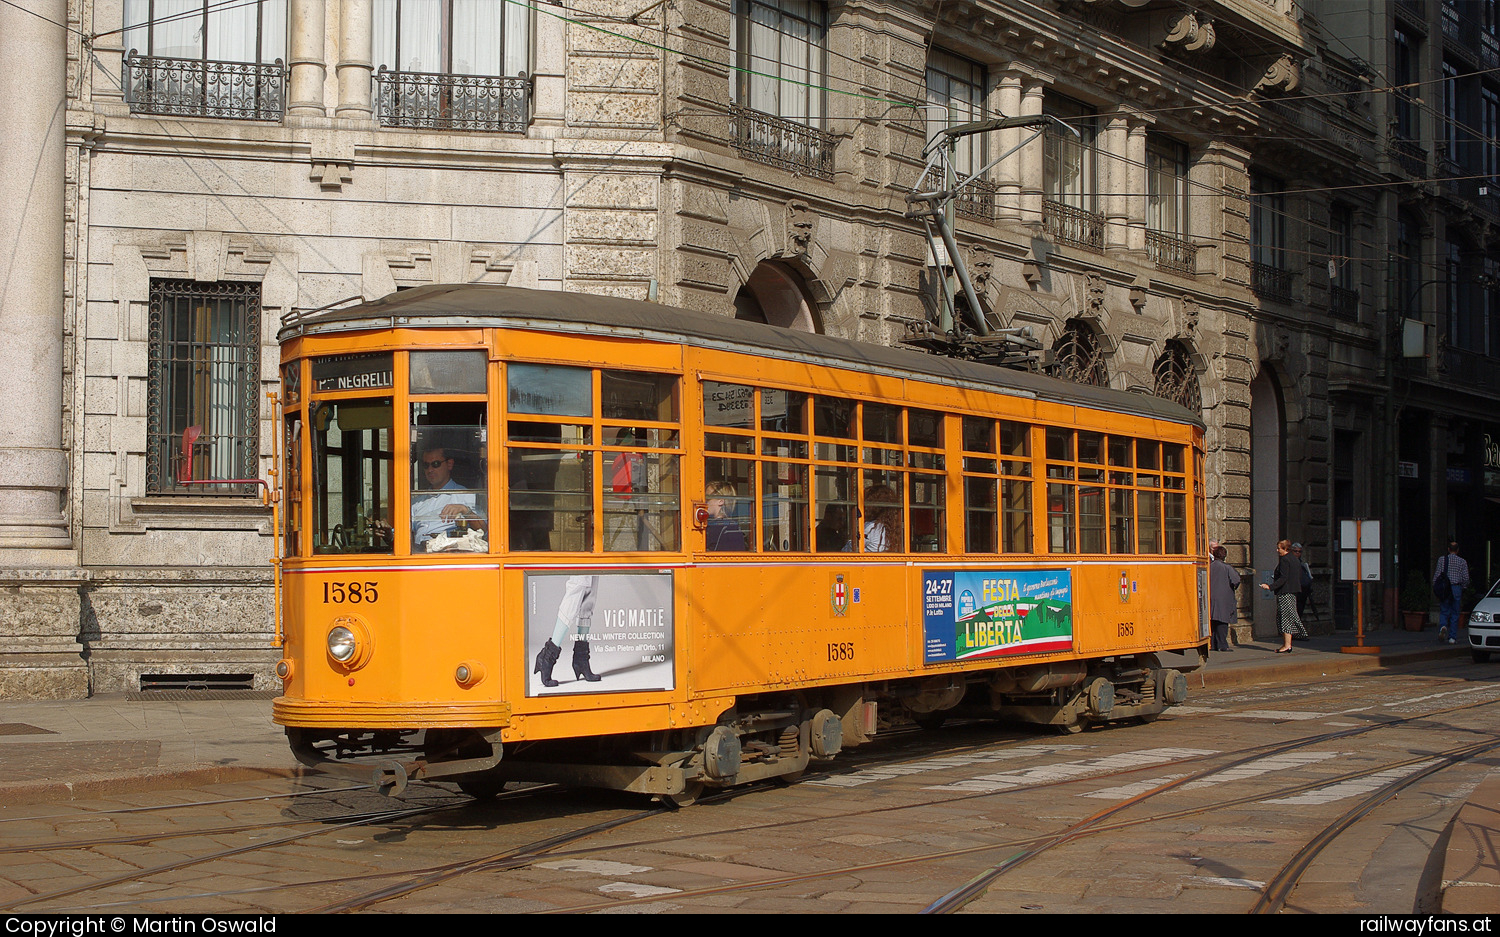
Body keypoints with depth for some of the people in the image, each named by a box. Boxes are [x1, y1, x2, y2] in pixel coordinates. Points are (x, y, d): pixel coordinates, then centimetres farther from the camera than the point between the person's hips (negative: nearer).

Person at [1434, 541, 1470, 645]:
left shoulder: (1442, 559, 1)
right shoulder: (1462, 561, 2)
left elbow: (1437, 575, -2)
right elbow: (1465, 578, 1)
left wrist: (1435, 587, 7)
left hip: (1444, 589, 0)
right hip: (1456, 588, 0)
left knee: (1444, 612, 7)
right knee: (1455, 613, 6)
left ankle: (1443, 626, -23)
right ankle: (1452, 638, 4)